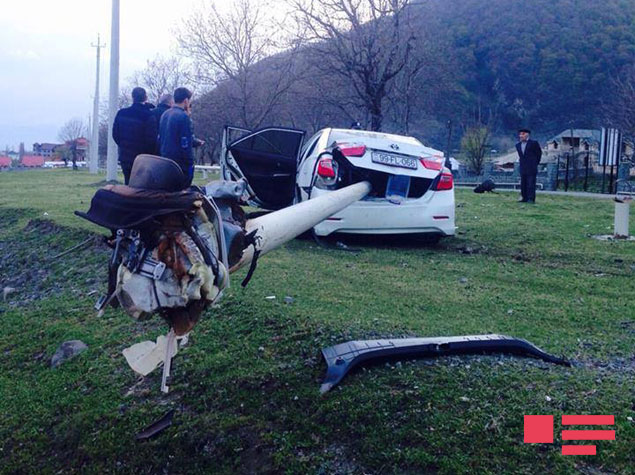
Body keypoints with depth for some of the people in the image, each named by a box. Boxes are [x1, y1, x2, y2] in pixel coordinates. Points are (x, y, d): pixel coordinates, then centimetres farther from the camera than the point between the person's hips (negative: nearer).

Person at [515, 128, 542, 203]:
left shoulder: (533, 143, -3)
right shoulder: (518, 145, 12)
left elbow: (539, 153, 8)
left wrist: (535, 163, 11)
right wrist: (522, 162, 15)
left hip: (531, 168, -5)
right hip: (523, 168, 5)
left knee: (531, 183, -8)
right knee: (523, 184, 5)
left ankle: (531, 199, -8)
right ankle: (524, 198, 11)